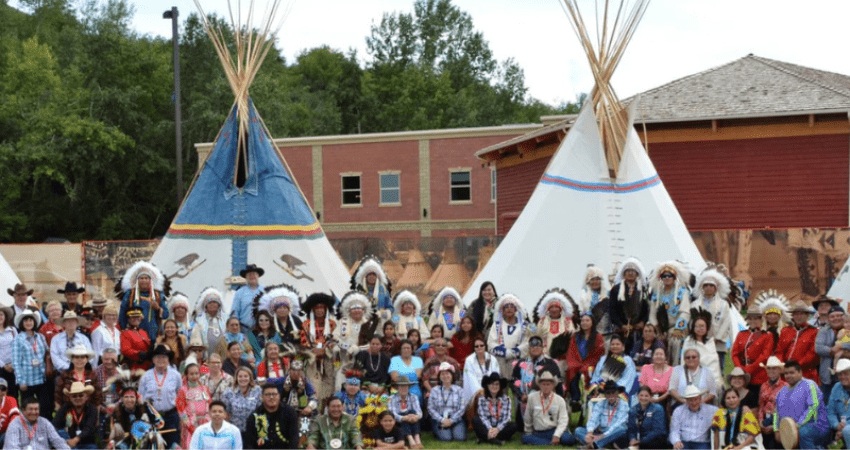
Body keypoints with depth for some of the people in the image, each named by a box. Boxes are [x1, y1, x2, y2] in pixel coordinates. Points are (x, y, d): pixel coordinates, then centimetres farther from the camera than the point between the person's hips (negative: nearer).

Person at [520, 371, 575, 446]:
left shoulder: (560, 400, 3)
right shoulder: (532, 397, 3)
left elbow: (563, 421, -3)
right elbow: (527, 418, 12)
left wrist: (556, 436, -17)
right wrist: (528, 433, 17)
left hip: (554, 431, -1)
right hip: (538, 433, 1)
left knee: (570, 439, -30)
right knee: (525, 438, -32)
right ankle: (552, 443, -24)